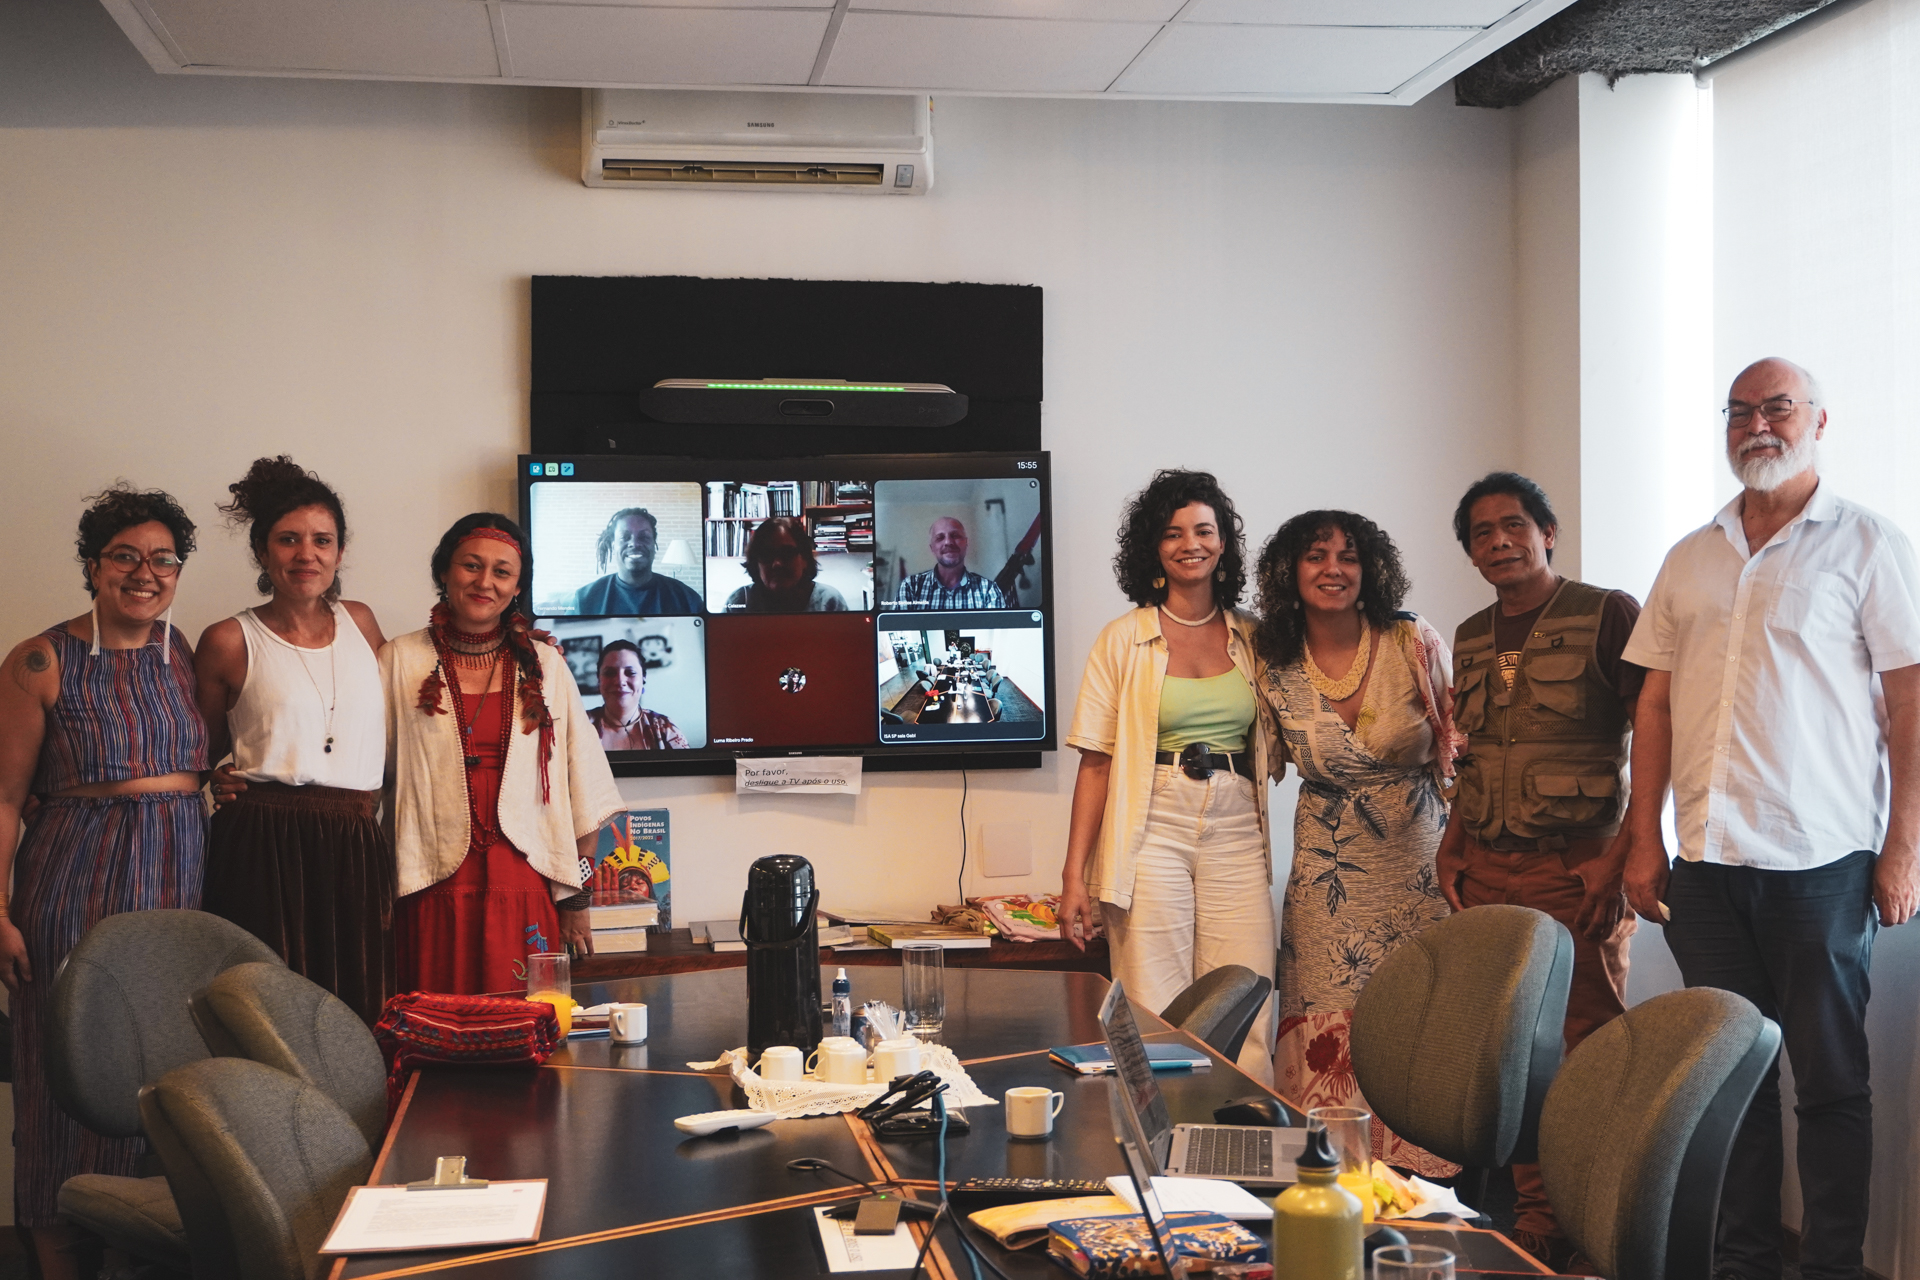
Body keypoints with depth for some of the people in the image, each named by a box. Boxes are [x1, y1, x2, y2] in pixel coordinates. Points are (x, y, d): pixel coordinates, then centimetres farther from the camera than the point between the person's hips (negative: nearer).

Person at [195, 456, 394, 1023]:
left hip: (356, 851, 3)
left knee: (359, 1016, 0)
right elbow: (202, 751, 17)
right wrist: (219, 783, -3)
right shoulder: (229, 641, 4)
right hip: (264, 849, -3)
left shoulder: (359, 622, 14)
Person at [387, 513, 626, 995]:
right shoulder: (400, 661, 5)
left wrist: (576, 900, 5)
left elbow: (584, 789, 9)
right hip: (435, 892, -1)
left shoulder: (543, 664, 9)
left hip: (525, 891, 1)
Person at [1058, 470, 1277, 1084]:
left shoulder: (1251, 638, 11)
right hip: (1153, 833, -2)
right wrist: (1075, 877, -4)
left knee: (1247, 1024, -4)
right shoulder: (1124, 640, 3)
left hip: (1236, 837, 2)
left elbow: (1270, 749, 21)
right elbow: (1096, 763, 1)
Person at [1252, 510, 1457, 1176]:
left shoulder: (1415, 645, -6)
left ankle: (1419, 1180, 10)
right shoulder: (1276, 671, -1)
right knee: (1330, 1040, -3)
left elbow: (1461, 751, 0)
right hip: (1331, 878, 1)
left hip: (1420, 866, -1)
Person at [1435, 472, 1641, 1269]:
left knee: (1587, 1052, -4)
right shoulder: (1470, 640, 15)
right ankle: (1534, 1221, 14)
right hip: (1487, 875, 5)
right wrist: (1451, 847, 12)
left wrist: (1623, 854, -13)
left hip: (1576, 873, -5)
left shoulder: (1608, 615, -3)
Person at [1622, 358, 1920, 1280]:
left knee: (1829, 1076, 3)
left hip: (1820, 859, -4)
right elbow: (1656, 706, 14)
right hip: (1706, 860, 4)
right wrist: (1644, 840, 8)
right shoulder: (1690, 560, 13)